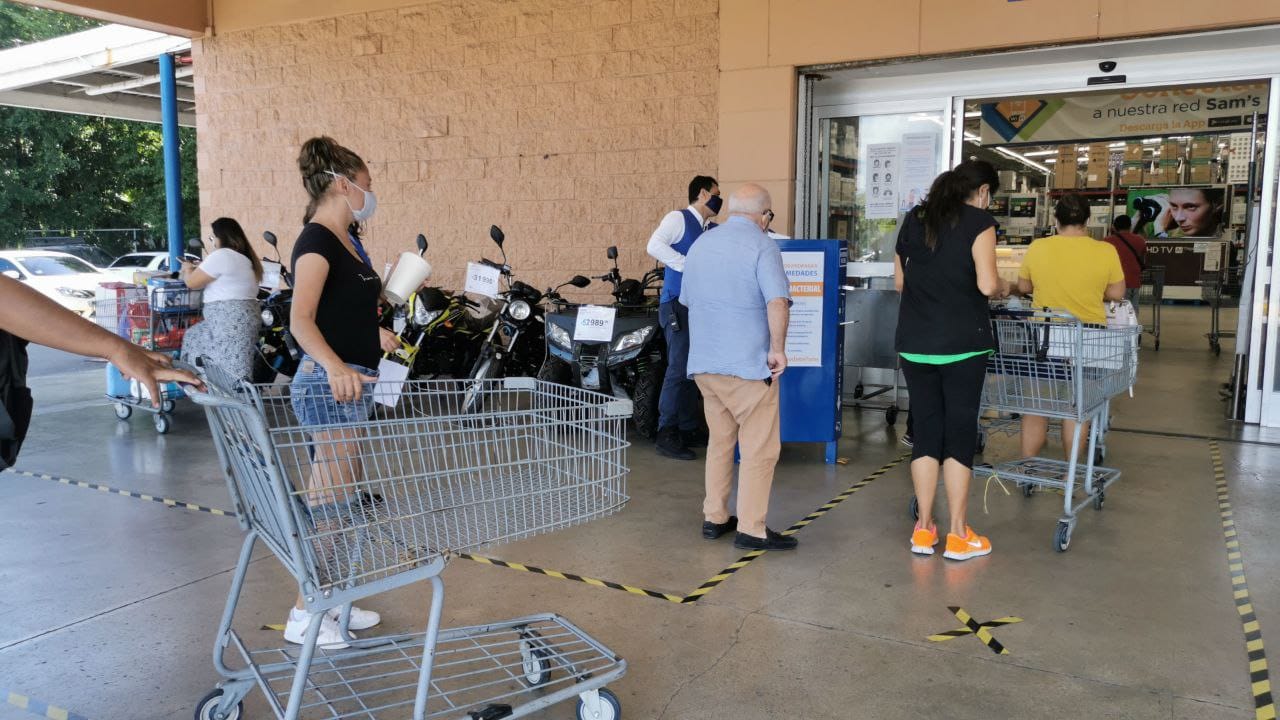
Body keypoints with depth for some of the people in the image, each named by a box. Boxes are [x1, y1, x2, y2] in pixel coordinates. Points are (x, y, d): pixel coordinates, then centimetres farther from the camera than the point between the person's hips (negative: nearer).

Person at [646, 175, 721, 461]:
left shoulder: (711, 230, 19)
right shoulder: (678, 218, -4)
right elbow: (654, 246, -18)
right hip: (679, 305, -8)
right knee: (679, 370, -10)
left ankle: (688, 430, 21)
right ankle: (666, 436, -3)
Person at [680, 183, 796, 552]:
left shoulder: (700, 244, 13)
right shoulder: (761, 246, -10)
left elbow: (687, 300, 23)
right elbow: (777, 303, -24)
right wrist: (777, 349, -15)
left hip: (703, 364, 7)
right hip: (748, 365, -7)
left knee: (719, 442, 18)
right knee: (759, 449, 2)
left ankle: (714, 518, 23)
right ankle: (751, 529, 5)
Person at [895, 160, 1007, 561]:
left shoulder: (914, 219, 12)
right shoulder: (979, 221, -4)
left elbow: (899, 282, 17)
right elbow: (986, 285, -12)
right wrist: (1003, 289, 9)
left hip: (915, 343, 5)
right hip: (961, 342, -5)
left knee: (925, 429, 10)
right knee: (960, 431, 3)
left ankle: (924, 529, 15)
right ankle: (958, 534, 10)